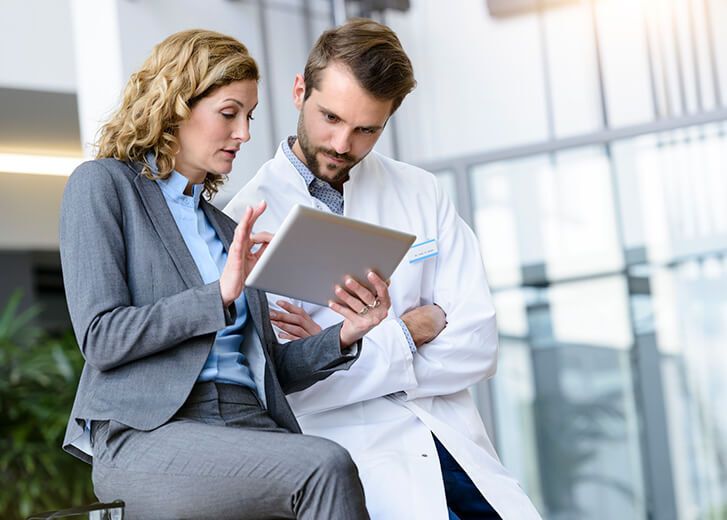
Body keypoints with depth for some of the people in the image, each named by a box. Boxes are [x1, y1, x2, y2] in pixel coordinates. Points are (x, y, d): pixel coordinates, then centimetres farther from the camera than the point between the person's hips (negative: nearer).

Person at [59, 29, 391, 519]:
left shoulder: (225, 227, 27)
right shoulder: (102, 185, 7)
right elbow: (100, 338, -5)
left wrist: (343, 337, 4)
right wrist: (220, 295, -12)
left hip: (251, 424, 6)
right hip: (148, 434, -6)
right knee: (326, 467, -33)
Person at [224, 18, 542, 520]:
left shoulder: (421, 193, 12)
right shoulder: (248, 220, -1)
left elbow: (478, 347, 5)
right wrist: (410, 330, -4)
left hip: (455, 447, 5)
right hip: (347, 449, -4)